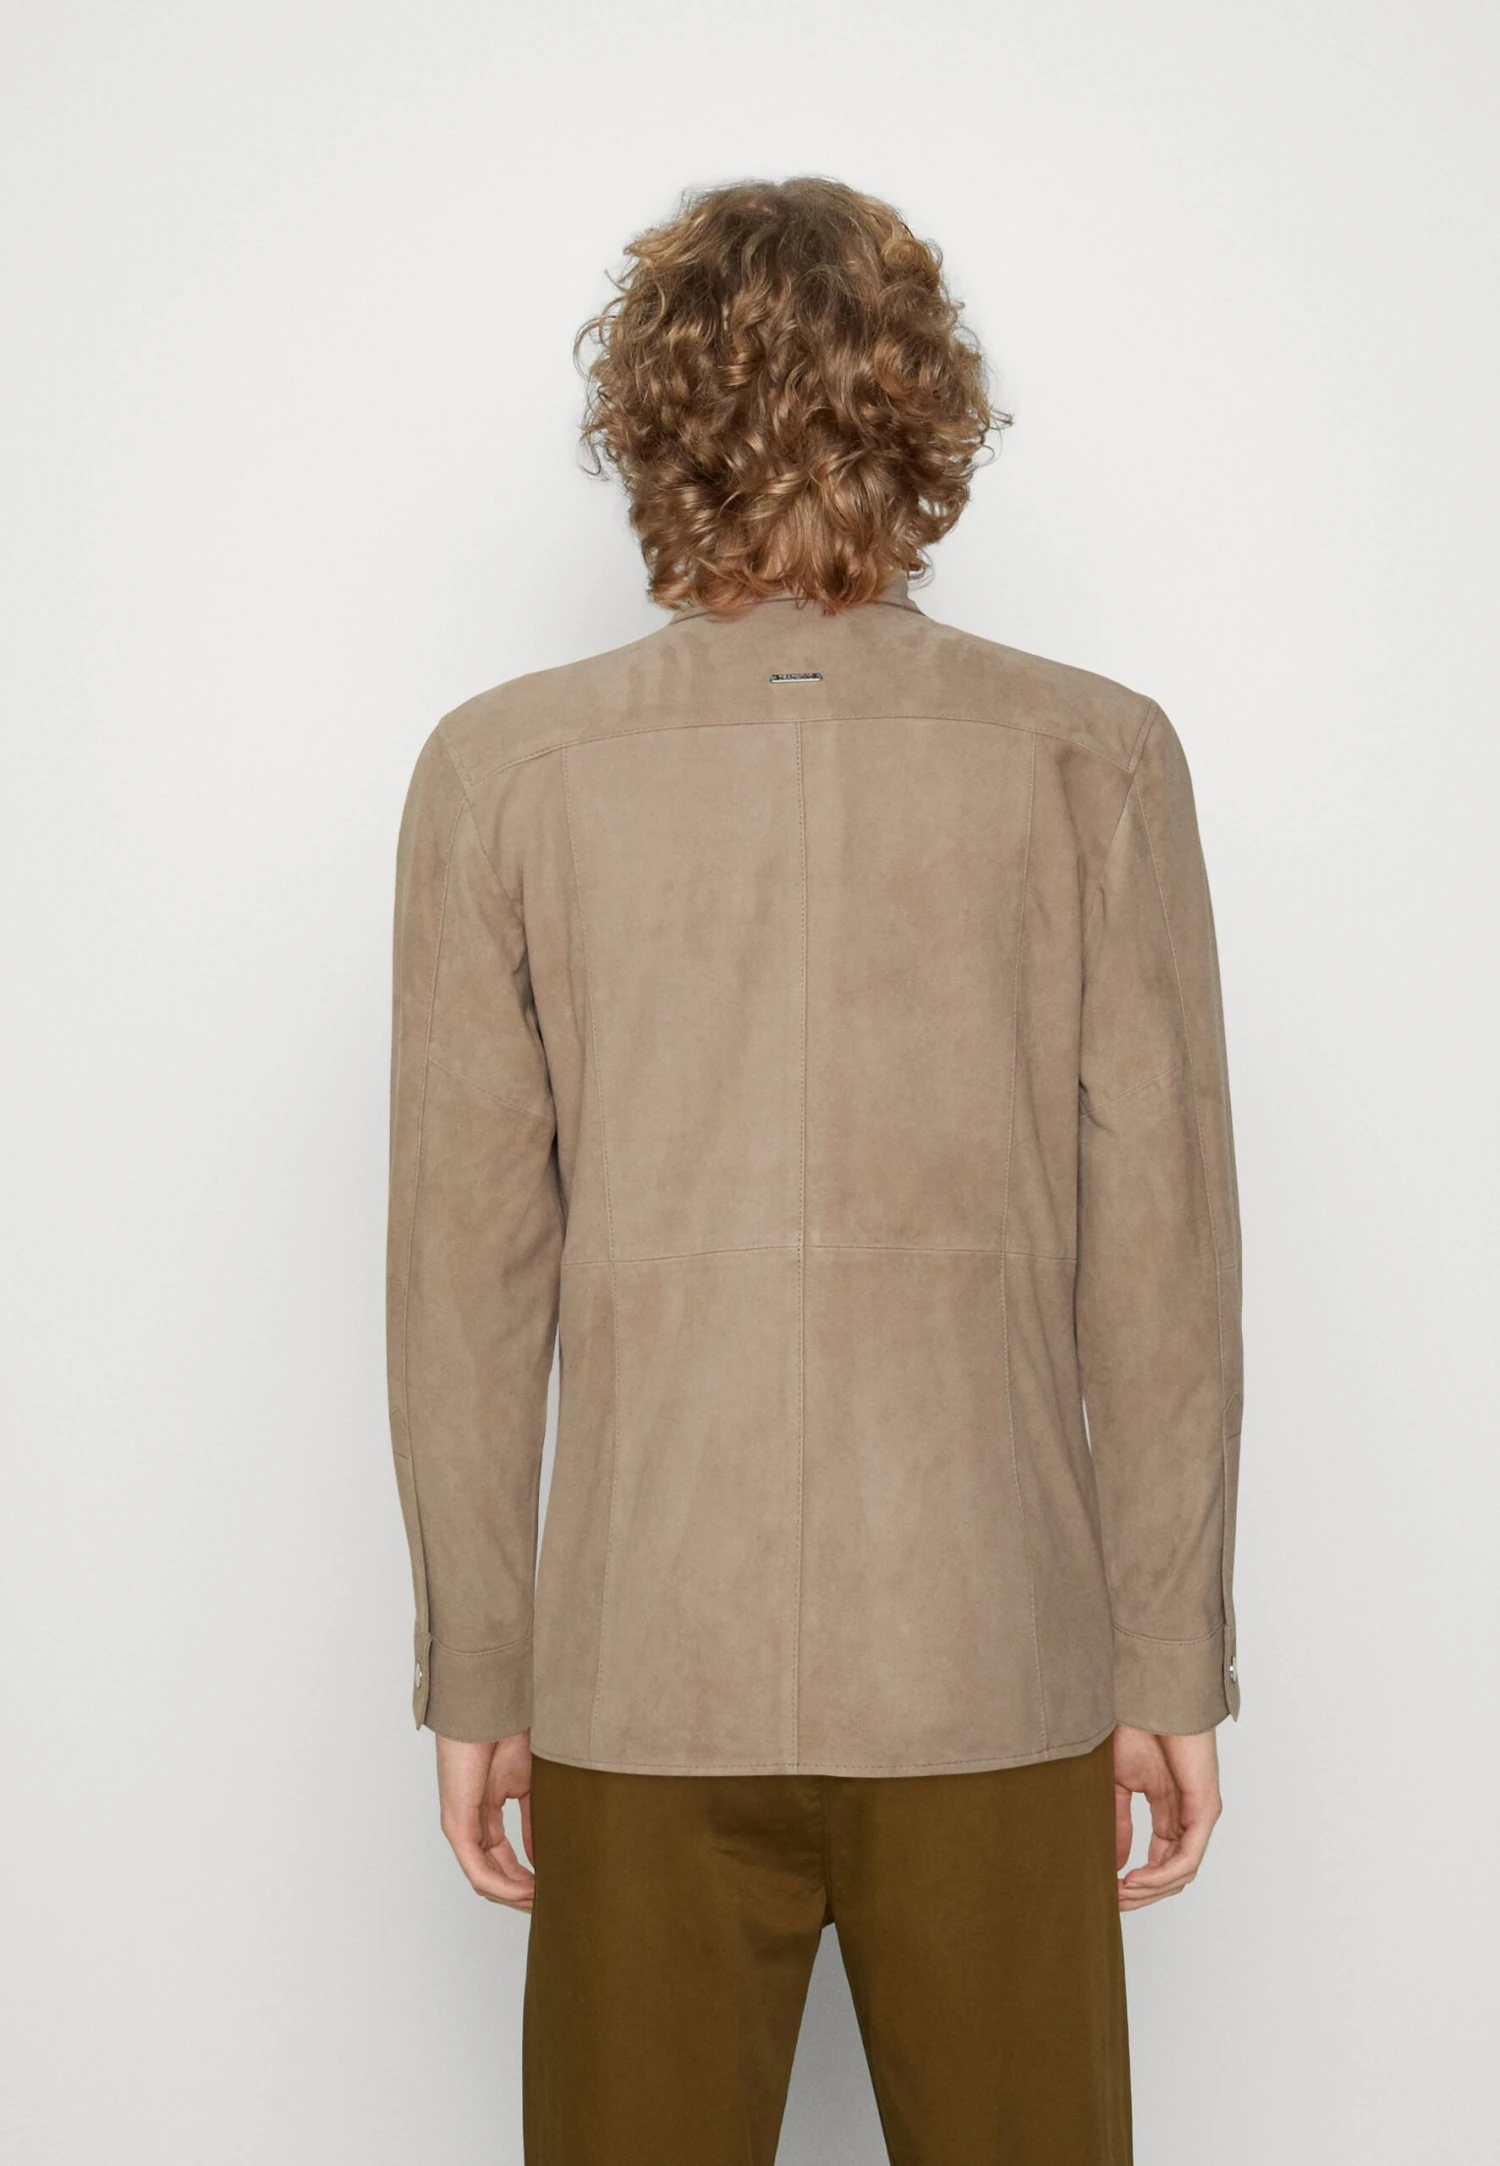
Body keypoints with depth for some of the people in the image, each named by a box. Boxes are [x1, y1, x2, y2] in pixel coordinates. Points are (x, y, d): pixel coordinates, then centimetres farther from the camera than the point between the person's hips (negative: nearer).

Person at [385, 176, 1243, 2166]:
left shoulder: (503, 773, -5)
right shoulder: (1097, 763, -5)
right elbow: (1159, 1256, -5)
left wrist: (474, 1677, 5)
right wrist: (1175, 1664, 4)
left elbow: (469, 1270, -3)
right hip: (996, 1675, 0)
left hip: (640, 1677, 0)